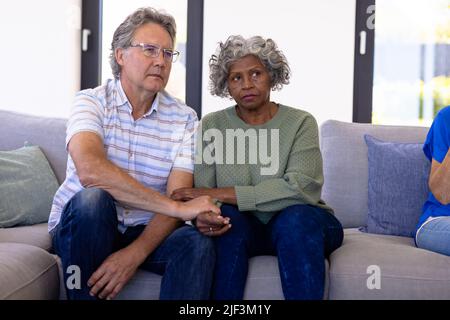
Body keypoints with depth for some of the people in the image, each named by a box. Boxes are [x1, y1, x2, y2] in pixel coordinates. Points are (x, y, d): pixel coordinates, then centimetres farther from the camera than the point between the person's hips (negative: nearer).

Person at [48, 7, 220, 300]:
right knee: (93, 198, -34)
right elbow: (90, 171, -28)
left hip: (145, 231, 1)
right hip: (77, 225, -1)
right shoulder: (92, 101, -8)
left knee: (197, 243, -28)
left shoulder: (184, 118, -1)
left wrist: (135, 253, -28)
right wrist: (177, 208, -31)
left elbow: (178, 197, -10)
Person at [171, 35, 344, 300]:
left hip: (303, 224, -1)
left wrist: (219, 194, -27)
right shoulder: (212, 125, 0)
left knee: (295, 217, -33)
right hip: (244, 227, 2)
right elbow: (201, 193, -8)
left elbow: (300, 188, -23)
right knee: (225, 216, -30)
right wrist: (204, 214, -35)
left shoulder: (300, 123, -8)